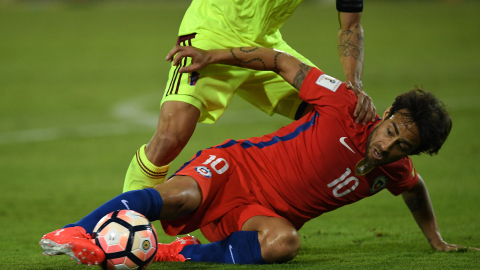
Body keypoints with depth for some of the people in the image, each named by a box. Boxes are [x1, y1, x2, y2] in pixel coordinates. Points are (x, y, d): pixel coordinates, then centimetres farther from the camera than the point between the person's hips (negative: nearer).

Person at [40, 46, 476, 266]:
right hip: (235, 169, -3)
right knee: (180, 197, -36)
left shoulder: (394, 172, 3)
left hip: (265, 214, 3)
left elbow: (416, 189, 29)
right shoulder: (344, 108, -12)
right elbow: (281, 62, -3)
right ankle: (73, 233, -32)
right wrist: (212, 56, -6)